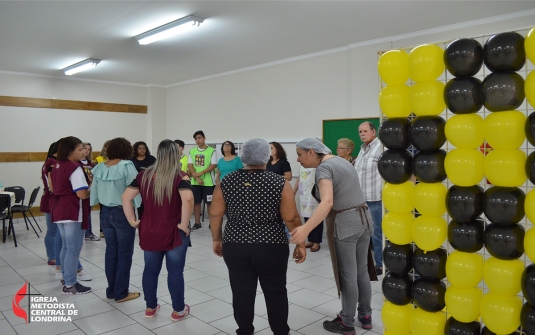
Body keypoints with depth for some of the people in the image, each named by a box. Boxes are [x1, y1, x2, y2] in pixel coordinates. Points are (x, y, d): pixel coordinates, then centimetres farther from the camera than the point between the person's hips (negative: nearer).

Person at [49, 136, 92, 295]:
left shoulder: (57, 166, 12)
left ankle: (66, 277, 31)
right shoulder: (75, 168, -18)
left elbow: (54, 187, 21)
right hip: (73, 212, -10)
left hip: (59, 210, 10)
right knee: (73, 248, -2)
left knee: (66, 246, 20)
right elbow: (82, 194, -23)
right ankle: (70, 285, 5)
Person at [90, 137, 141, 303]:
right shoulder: (127, 166, -15)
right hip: (122, 213, -6)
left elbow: (94, 192, 8)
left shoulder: (99, 168, 4)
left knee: (111, 250, 14)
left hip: (105, 213, 6)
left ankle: (111, 290, 24)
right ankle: (121, 293, 11)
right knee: (124, 252, 4)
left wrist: (102, 205, 18)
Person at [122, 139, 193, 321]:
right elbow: (188, 199, -29)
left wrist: (133, 221, 6)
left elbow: (126, 197, 2)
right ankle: (178, 310, 22)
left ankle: (150, 307, 33)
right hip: (174, 234, -4)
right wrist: (183, 224, -19)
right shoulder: (179, 177, -13)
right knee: (175, 272, 9)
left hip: (149, 233, 4)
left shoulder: (144, 175, 2)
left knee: (150, 270, 18)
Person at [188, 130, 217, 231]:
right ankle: (197, 223, 19)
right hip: (195, 182, 4)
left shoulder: (211, 151, -4)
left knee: (209, 203, 1)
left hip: (208, 182, -4)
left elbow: (213, 165, -10)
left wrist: (200, 173, -16)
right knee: (196, 202, 8)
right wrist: (197, 177, -11)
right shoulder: (192, 151, 8)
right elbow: (190, 166, 3)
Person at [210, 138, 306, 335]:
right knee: (275, 292, 14)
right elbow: (291, 218, -9)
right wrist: (300, 243, 2)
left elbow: (215, 214, 3)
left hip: (234, 246, 2)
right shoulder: (280, 183, -9)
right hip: (271, 247, -2)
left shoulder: (226, 182, -2)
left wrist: (217, 239, 15)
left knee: (241, 292, 12)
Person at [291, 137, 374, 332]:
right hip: (363, 220, 9)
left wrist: (306, 228, -42)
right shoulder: (341, 161, 12)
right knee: (362, 272, 19)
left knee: (347, 276, 5)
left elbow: (327, 202, -32)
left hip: (344, 225, -9)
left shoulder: (324, 168, -16)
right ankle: (365, 316, 33)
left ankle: (347, 323, 21)